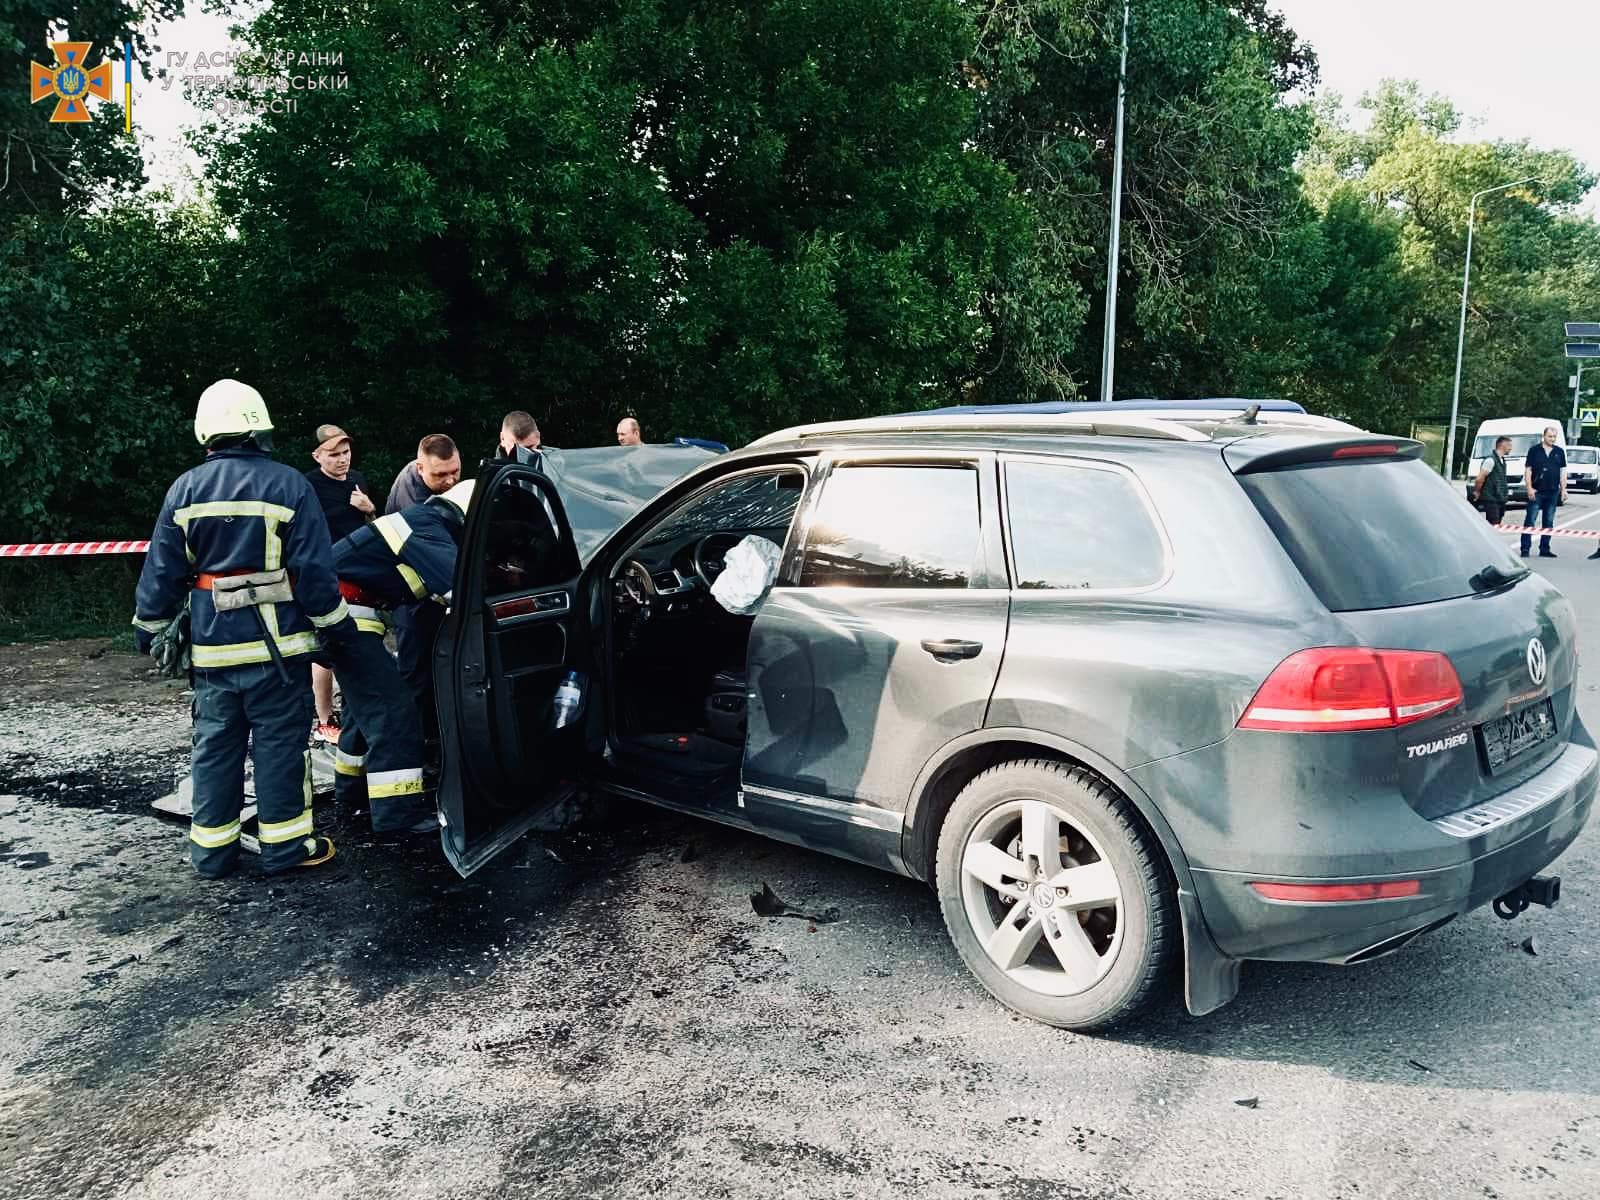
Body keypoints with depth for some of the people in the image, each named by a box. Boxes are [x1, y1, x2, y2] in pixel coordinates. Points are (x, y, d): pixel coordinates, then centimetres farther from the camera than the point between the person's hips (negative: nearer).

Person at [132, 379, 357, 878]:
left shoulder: (185, 489, 2)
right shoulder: (288, 485, -8)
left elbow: (162, 572, 6)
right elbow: (313, 569, -9)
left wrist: (148, 629, 17)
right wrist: (336, 624, 0)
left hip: (212, 644, 3)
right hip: (277, 642, -3)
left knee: (215, 744, 11)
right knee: (279, 742, 4)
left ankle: (212, 849, 18)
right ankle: (285, 844, 9)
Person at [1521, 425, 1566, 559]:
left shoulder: (1559, 452, 10)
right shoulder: (1534, 450, 1)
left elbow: (1563, 472, 12)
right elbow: (1528, 470, -1)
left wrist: (1563, 490, 5)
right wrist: (1529, 488, -10)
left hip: (1553, 492, 4)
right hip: (1536, 492, -4)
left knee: (1549, 522, 7)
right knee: (1530, 520, -6)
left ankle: (1544, 549, 13)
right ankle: (1525, 549, -5)